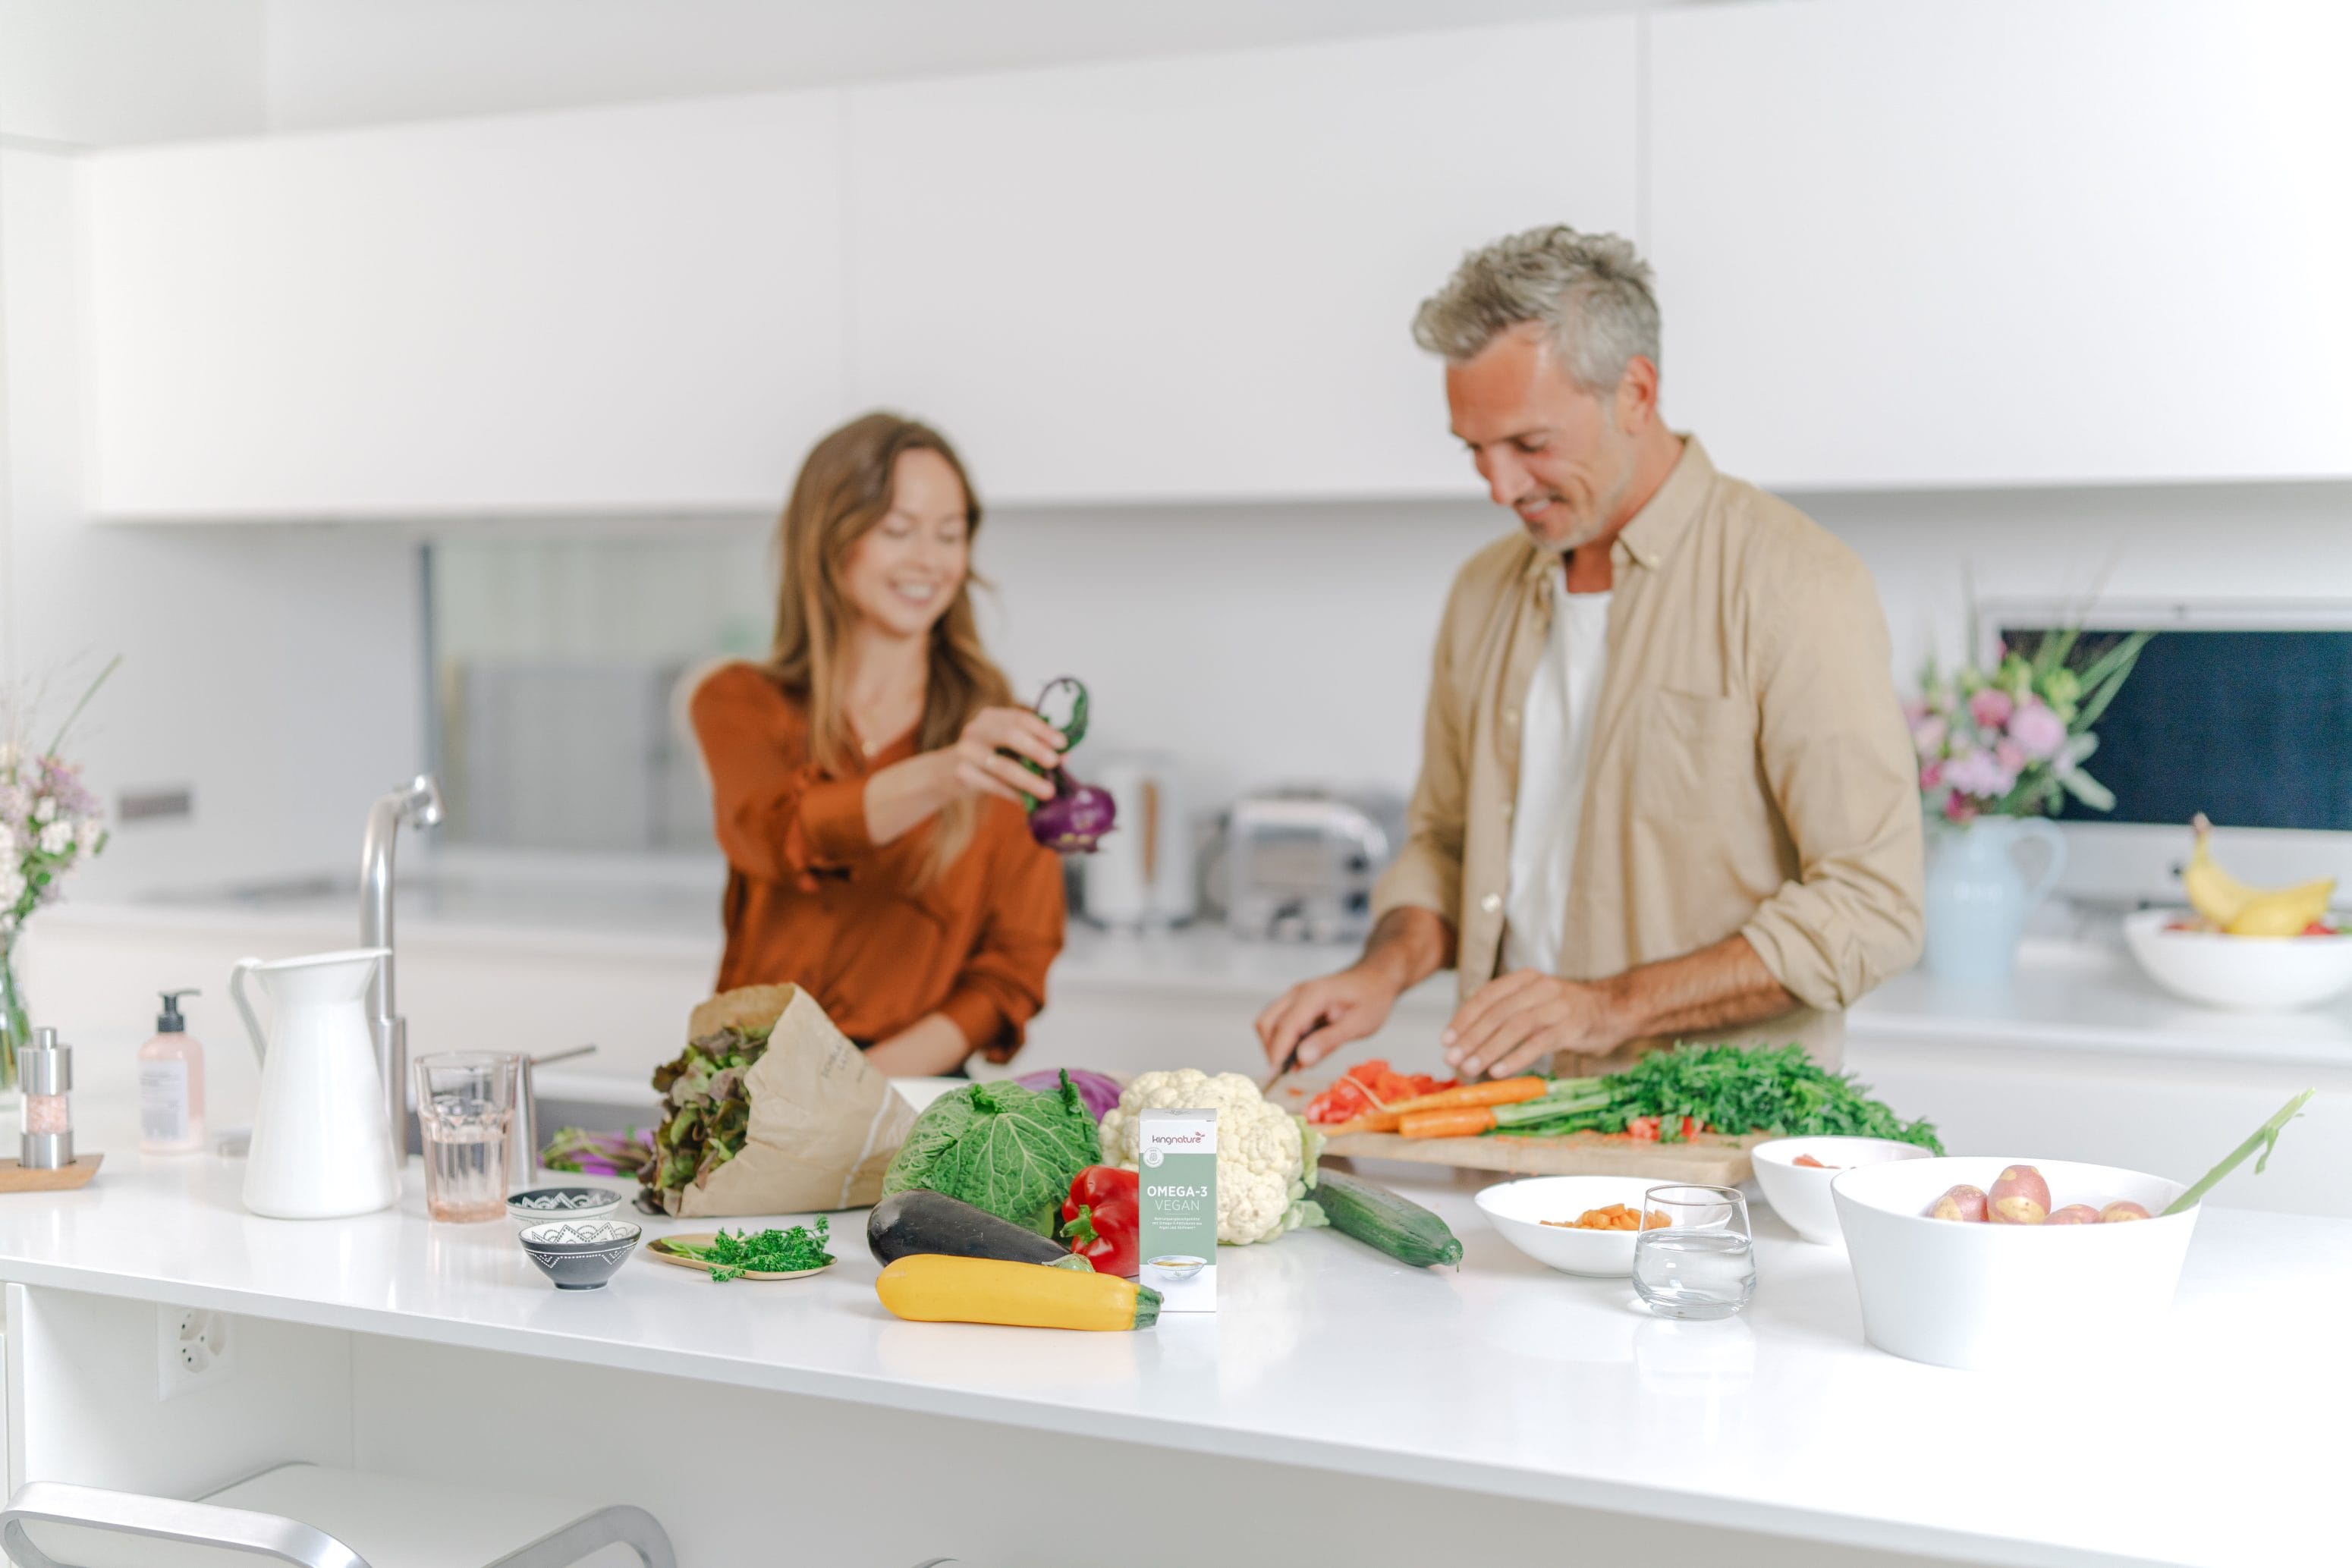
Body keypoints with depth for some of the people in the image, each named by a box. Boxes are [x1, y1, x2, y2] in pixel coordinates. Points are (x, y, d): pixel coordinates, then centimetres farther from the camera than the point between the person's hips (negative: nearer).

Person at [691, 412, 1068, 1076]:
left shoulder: (996, 728, 6)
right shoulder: (740, 703, 6)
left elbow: (1016, 963, 5)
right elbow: (778, 834, -15)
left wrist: (879, 1076, -10)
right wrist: (939, 776, -33)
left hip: (917, 1093, 0)